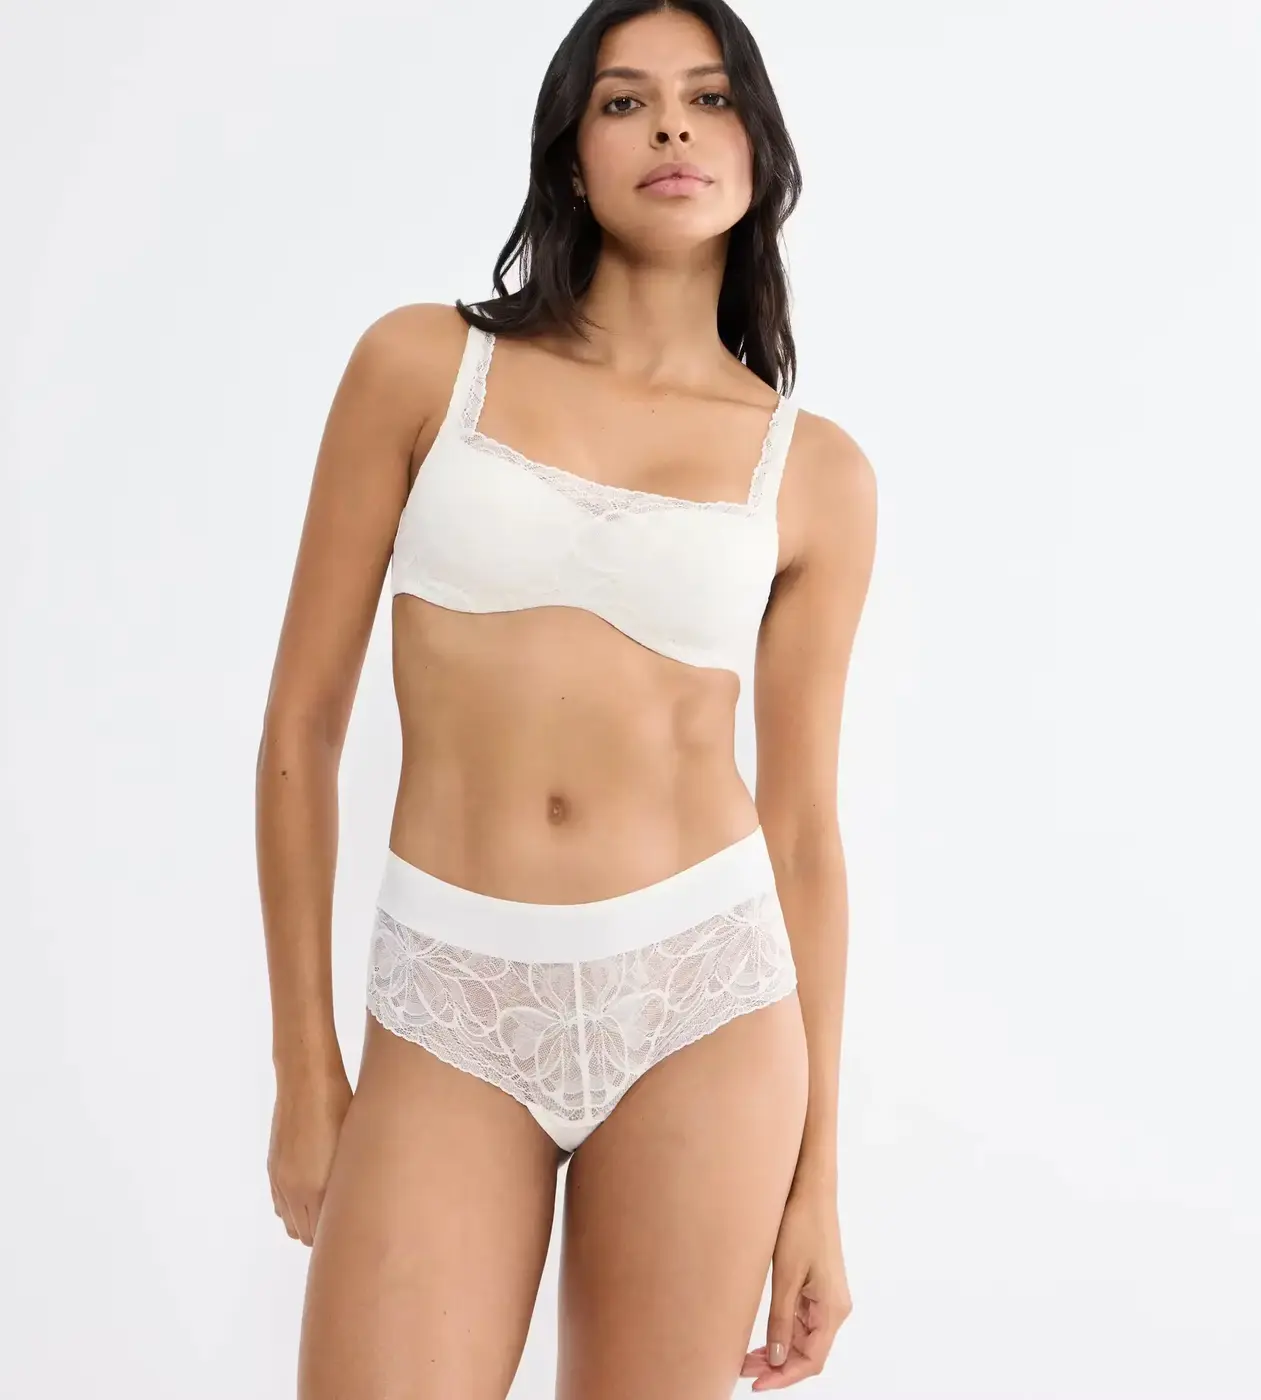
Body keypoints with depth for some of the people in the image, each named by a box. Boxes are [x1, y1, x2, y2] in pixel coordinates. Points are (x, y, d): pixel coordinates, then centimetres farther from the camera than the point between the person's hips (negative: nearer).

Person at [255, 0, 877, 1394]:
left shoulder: (816, 474, 3)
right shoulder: (423, 364, 1)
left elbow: (803, 824, 6)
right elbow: (301, 724, 2)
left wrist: (818, 1178, 7)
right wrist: (303, 1067, 2)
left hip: (702, 995, 1)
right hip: (449, 1010, 0)